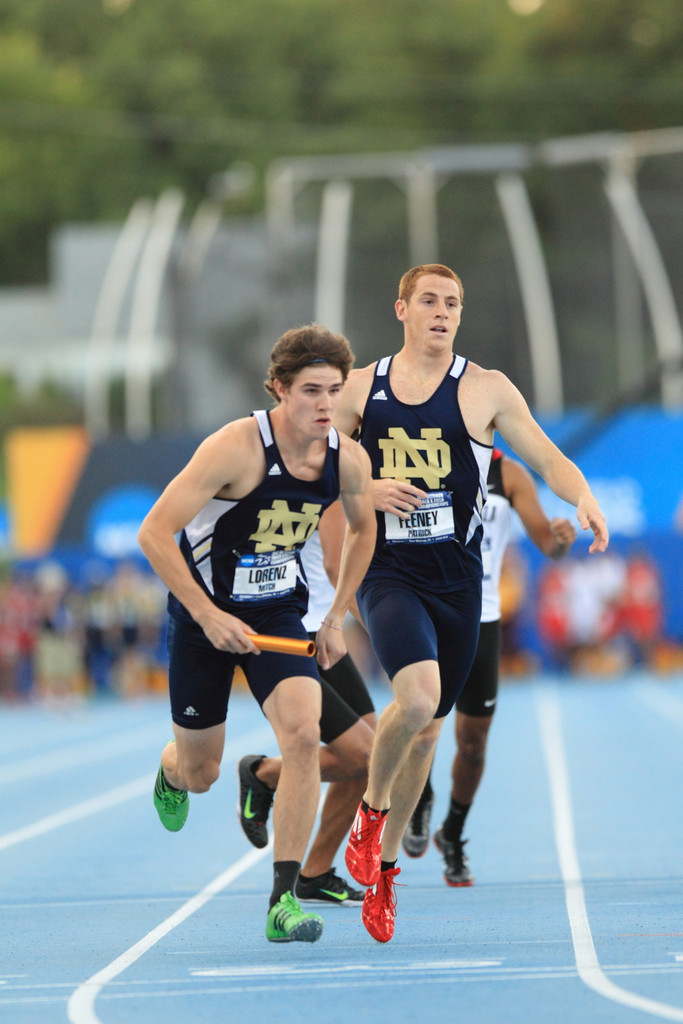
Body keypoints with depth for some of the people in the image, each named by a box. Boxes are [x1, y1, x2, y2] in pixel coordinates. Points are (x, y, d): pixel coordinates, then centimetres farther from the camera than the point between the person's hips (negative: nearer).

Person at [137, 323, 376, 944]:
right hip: (203, 612, -3)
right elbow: (155, 534, -23)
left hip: (280, 613, 3)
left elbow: (362, 529, 14)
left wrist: (336, 618, 10)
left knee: (303, 734, -22)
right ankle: (170, 771, 50)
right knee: (201, 773, 8)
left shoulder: (348, 460, -9)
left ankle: (283, 902, -18)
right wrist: (209, 616, -24)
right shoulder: (236, 448, -26)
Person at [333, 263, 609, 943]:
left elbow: (547, 459, -1)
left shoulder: (486, 390, 2)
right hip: (386, 574, -2)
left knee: (428, 726, 10)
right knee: (417, 697, -27)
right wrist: (367, 489, -8)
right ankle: (370, 811, 1)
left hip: (456, 580, 2)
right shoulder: (360, 388, 5)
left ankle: (385, 863, 29)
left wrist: (582, 497, -22)